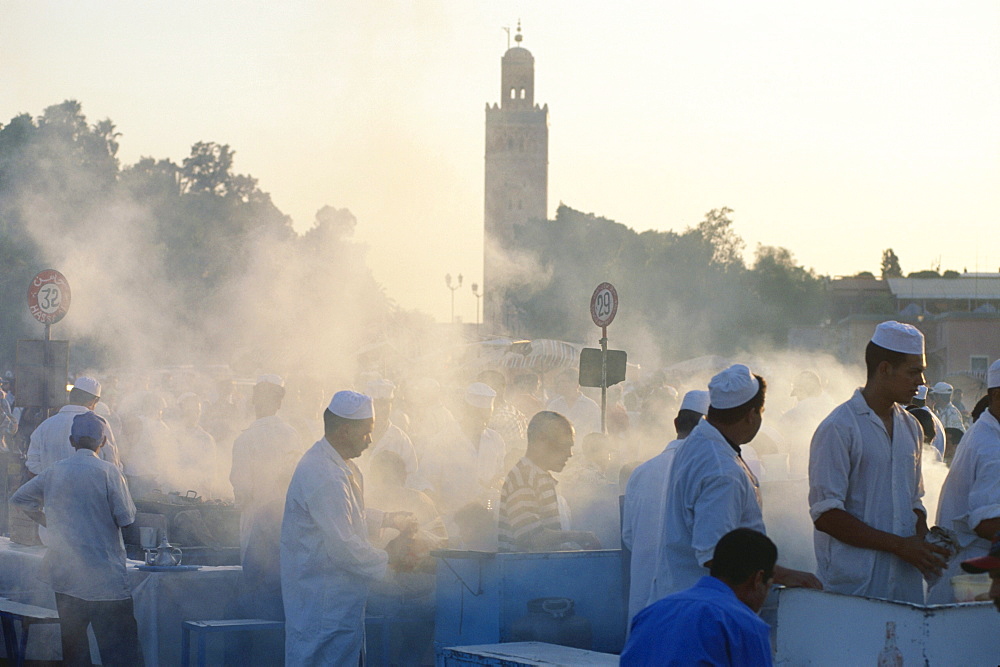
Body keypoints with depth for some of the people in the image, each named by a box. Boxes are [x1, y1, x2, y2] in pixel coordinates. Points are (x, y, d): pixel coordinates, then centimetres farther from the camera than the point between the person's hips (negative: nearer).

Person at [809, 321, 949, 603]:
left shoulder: (911, 428, 16)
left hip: (906, 580, 6)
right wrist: (900, 545, -15)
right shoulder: (838, 429, -8)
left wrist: (924, 543, 1)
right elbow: (825, 515, -13)